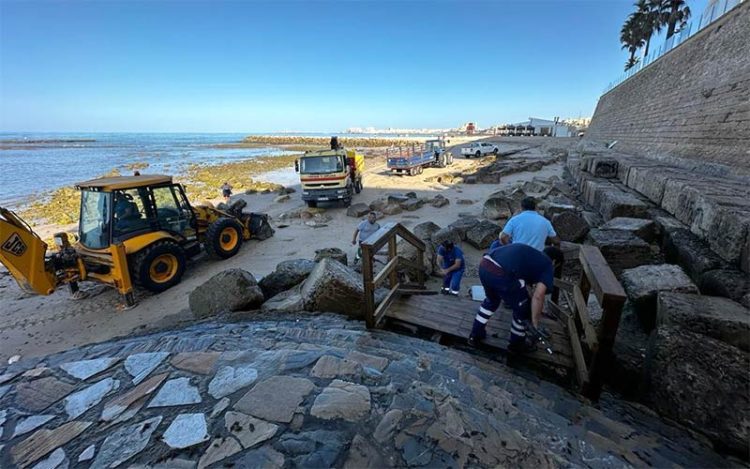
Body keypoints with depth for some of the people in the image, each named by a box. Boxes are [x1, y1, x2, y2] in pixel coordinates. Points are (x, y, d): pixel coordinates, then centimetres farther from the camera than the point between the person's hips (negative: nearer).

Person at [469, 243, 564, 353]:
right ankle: (517, 344, 42)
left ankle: (475, 335, 42)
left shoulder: (530, 253, 35)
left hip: (484, 265, 7)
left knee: (491, 300, 35)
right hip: (502, 275, -7)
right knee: (523, 310, 21)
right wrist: (535, 322, 13)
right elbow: (538, 296, 2)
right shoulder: (547, 265, 15)